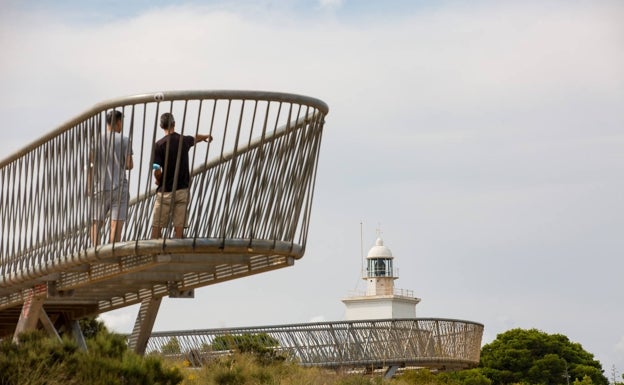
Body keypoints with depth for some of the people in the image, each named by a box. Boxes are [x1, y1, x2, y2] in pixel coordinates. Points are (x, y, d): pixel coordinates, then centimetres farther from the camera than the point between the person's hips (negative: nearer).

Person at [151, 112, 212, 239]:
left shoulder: (159, 145, -10)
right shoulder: (184, 140, 3)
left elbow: (157, 171, -15)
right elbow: (196, 138, 28)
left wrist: (158, 181, 8)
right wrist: (207, 136, 51)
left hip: (165, 192, -3)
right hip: (182, 190, 3)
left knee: (157, 227, 3)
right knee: (179, 227, 3)